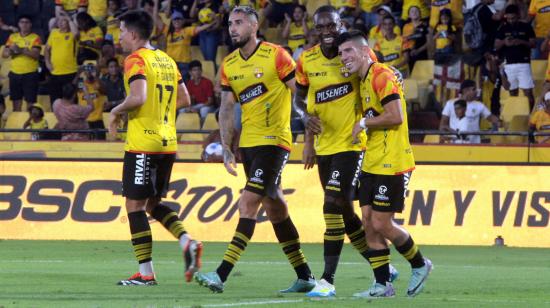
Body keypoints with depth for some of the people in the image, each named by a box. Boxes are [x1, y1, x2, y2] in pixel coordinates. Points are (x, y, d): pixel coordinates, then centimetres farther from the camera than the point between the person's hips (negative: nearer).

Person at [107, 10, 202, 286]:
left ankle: (146, 273, -4)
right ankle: (187, 242, -4)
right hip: (168, 143, 8)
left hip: (142, 143, -8)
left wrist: (116, 112, -8)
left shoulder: (135, 60, -10)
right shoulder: (166, 60, 15)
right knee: (153, 203, 18)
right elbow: (184, 99, 18)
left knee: (135, 205, -2)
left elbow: (138, 97, -24)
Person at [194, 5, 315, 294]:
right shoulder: (229, 64, 10)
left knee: (247, 205, -14)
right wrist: (226, 148, 6)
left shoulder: (275, 56, -10)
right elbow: (226, 108, 14)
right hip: (247, 143, 8)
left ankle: (221, 275, -19)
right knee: (274, 208, 12)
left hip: (273, 141, -8)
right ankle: (305, 277, 20)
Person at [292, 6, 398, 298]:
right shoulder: (307, 61, 2)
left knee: (334, 206, -16)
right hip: (324, 145, 6)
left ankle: (327, 279, -14)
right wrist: (306, 116, -6)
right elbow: (298, 99, 15)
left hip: (351, 143, -6)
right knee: (344, 212, 13)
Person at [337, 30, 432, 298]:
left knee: (381, 224, -6)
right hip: (371, 163, 9)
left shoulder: (382, 76, -15)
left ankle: (420, 265, 16)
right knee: (368, 222, 4)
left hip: (391, 165, -9)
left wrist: (365, 123, -12)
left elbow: (396, 116, -22)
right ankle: (382, 285, 9)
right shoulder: (364, 81, 15)